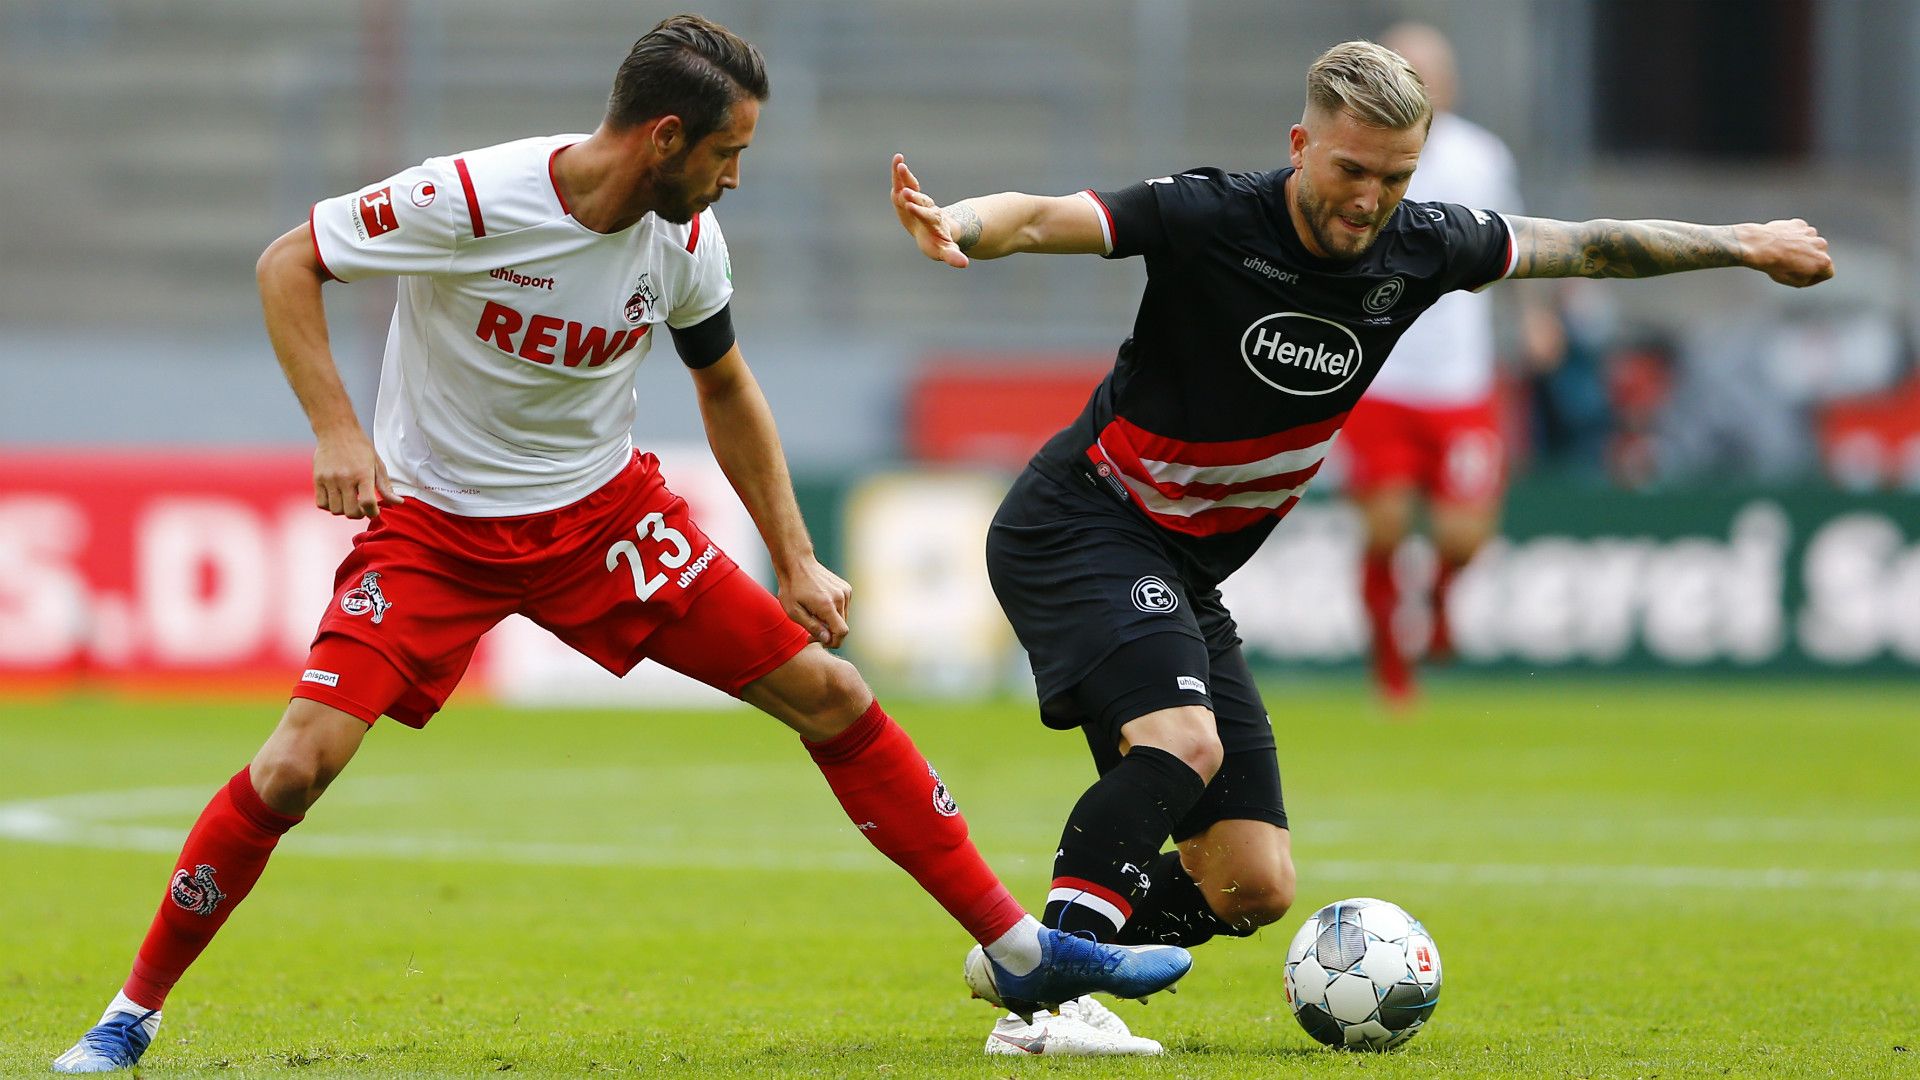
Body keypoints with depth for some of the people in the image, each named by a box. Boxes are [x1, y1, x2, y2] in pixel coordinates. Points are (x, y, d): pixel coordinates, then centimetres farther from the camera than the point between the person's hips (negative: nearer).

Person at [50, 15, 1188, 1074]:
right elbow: (287, 264, -12)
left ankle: (1023, 949, 7)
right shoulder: (467, 201, -24)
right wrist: (337, 430, -23)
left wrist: (796, 561, 8)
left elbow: (726, 389, 11)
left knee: (829, 693, -3)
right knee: (298, 764, -21)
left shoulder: (687, 240, -7)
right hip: (433, 523, -4)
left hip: (604, 508, 4)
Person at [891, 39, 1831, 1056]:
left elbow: (1584, 245, 12)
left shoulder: (1419, 248, -2)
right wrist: (957, 226, -52)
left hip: (1185, 573, 7)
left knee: (1252, 890, 1)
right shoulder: (1212, 218, -19)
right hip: (1079, 526, -7)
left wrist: (1746, 243, 21)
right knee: (1181, 740, -33)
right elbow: (1042, 218, -29)